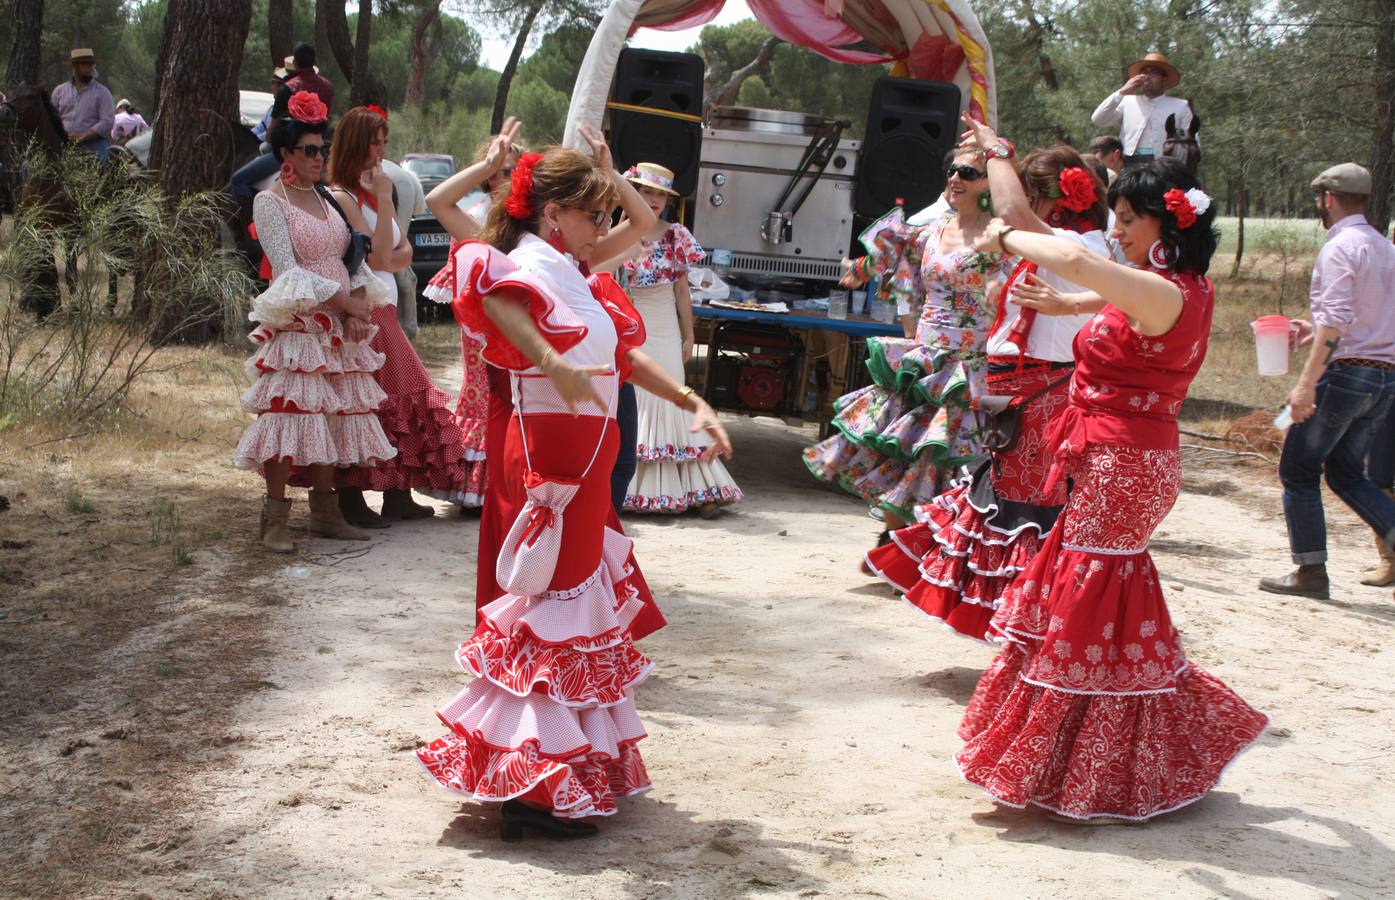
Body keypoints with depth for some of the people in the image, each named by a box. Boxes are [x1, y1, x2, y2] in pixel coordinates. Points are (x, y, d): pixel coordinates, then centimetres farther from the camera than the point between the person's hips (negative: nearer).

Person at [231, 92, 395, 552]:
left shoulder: (327, 200, 16)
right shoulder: (269, 202, -3)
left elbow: (352, 258, 15)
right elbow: (288, 270, -12)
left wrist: (360, 301, -4)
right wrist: (343, 302, -14)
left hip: (339, 329, 7)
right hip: (295, 326, -7)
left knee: (333, 416, 6)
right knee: (290, 413, -13)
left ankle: (325, 510, 12)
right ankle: (275, 518, -10)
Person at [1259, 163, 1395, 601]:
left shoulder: (1339, 247, -12)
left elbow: (1337, 321, -21)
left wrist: (1307, 382, -24)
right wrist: (1316, 330, 29)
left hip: (1345, 372, -8)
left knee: (1298, 470, 4)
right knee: (1346, 473, 16)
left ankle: (1311, 572, 5)